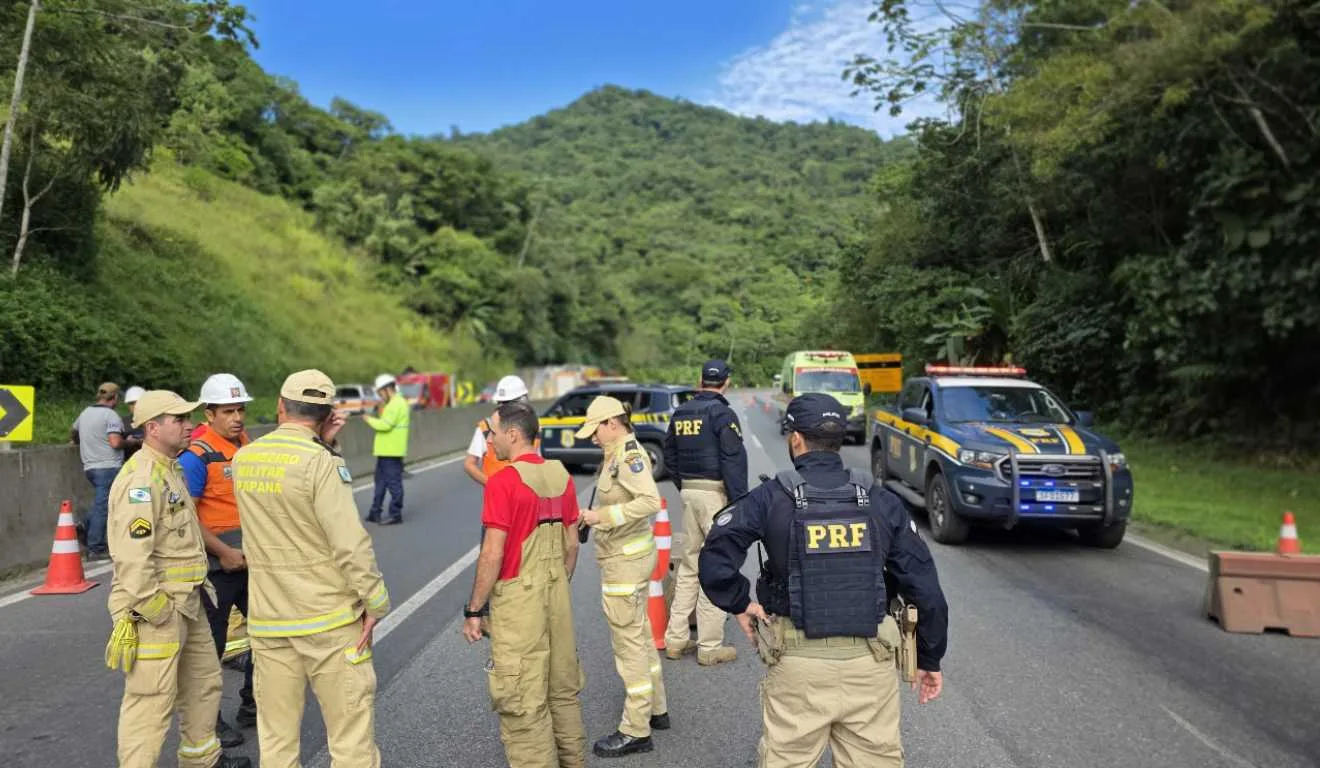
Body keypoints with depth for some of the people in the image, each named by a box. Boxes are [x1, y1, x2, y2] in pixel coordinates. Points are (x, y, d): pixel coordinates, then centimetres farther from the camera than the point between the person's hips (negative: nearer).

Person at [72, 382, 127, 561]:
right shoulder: (111, 415, -11)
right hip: (108, 467, -8)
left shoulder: (86, 412, 14)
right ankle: (95, 549, -2)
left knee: (98, 505, 20)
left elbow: (73, 432, 32)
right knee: (102, 507, -4)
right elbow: (115, 442, -21)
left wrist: (77, 442, 52)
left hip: (90, 466, 8)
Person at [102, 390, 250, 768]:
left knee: (204, 680, 23)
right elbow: (132, 553, -27)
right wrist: (152, 608, -24)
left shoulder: (170, 469, 14)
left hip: (186, 603, 11)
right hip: (156, 611, -11)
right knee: (152, 700, -5)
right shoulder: (140, 478, -19)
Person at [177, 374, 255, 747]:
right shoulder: (197, 455, -15)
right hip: (218, 566, -7)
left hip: (253, 560, 7)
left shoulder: (249, 446, 7)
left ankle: (252, 706, 31)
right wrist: (224, 552, -20)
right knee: (212, 644, 5)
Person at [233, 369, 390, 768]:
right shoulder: (320, 463, -15)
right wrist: (376, 603, -8)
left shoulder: (244, 459, 4)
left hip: (268, 619, 6)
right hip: (328, 617, -5)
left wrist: (321, 446, 10)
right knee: (351, 733, 4)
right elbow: (351, 544, -18)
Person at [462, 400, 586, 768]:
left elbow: (492, 555, -17)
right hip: (558, 597, 7)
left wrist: (473, 610, -8)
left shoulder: (503, 481, -16)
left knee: (524, 701, 3)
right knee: (563, 689, 19)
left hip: (518, 600, -7)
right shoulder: (561, 474, 4)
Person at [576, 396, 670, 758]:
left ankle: (636, 730, 7)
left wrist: (602, 515, -28)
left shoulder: (629, 456, -19)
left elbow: (650, 501, -31)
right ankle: (656, 708, 34)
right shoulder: (617, 453, 10)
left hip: (626, 559, -10)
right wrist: (596, 515, 6)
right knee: (640, 633, 20)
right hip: (630, 554, 10)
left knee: (628, 640, -2)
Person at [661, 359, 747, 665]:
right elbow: (733, 461, -17)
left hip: (688, 492, 7)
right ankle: (710, 647, 2)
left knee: (688, 565, 15)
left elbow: (670, 455, 18)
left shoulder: (680, 413, 11)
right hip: (716, 494, -7)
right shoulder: (722, 413, -12)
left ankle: (676, 639, 19)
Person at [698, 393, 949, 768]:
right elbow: (924, 586, 3)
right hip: (870, 662, 2)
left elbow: (715, 560, -15)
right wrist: (930, 659, 13)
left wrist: (740, 604, 3)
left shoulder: (772, 498, -5)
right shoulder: (881, 501, 3)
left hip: (798, 662, -2)